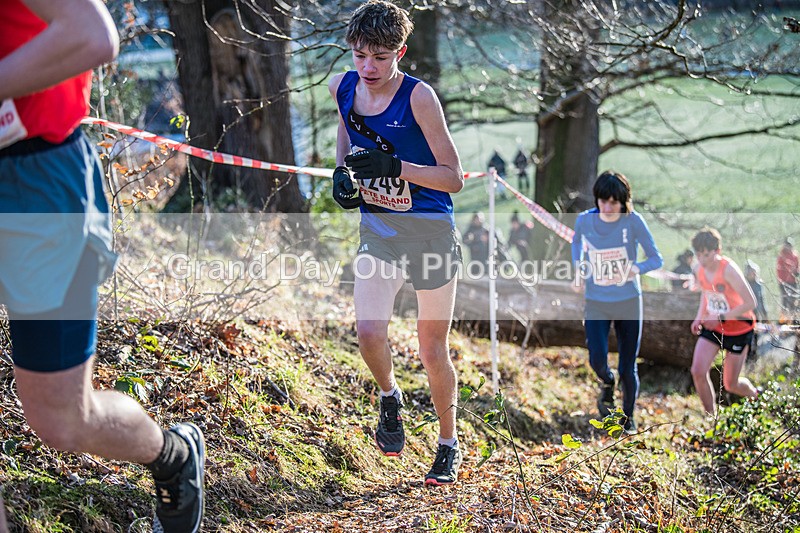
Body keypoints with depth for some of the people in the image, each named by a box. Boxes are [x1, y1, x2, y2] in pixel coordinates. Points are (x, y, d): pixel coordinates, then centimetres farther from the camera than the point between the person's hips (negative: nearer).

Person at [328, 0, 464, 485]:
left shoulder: (418, 96, -18)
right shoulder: (342, 87, -4)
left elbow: (454, 178, -16)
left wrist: (394, 166, -30)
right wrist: (343, 171, 2)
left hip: (431, 231, -3)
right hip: (377, 230, 4)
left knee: (433, 349, 6)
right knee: (369, 331, -16)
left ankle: (449, 445, 28)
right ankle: (390, 398, 19)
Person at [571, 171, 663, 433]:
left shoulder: (633, 221, -14)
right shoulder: (584, 220, -7)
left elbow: (656, 259, -11)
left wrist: (637, 268, -30)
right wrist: (579, 268, 4)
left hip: (629, 302, -1)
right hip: (596, 303, 1)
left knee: (628, 369, 4)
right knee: (597, 359, -15)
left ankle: (628, 417, 28)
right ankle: (606, 383, 22)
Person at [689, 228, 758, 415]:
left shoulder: (728, 270, -27)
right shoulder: (699, 269, -6)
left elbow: (750, 303, -28)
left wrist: (721, 317, -30)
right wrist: (699, 317, -1)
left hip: (738, 329, -5)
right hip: (713, 327, 5)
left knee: (730, 384, 5)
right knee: (698, 372, -13)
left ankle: (756, 396, 40)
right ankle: (711, 417, 5)